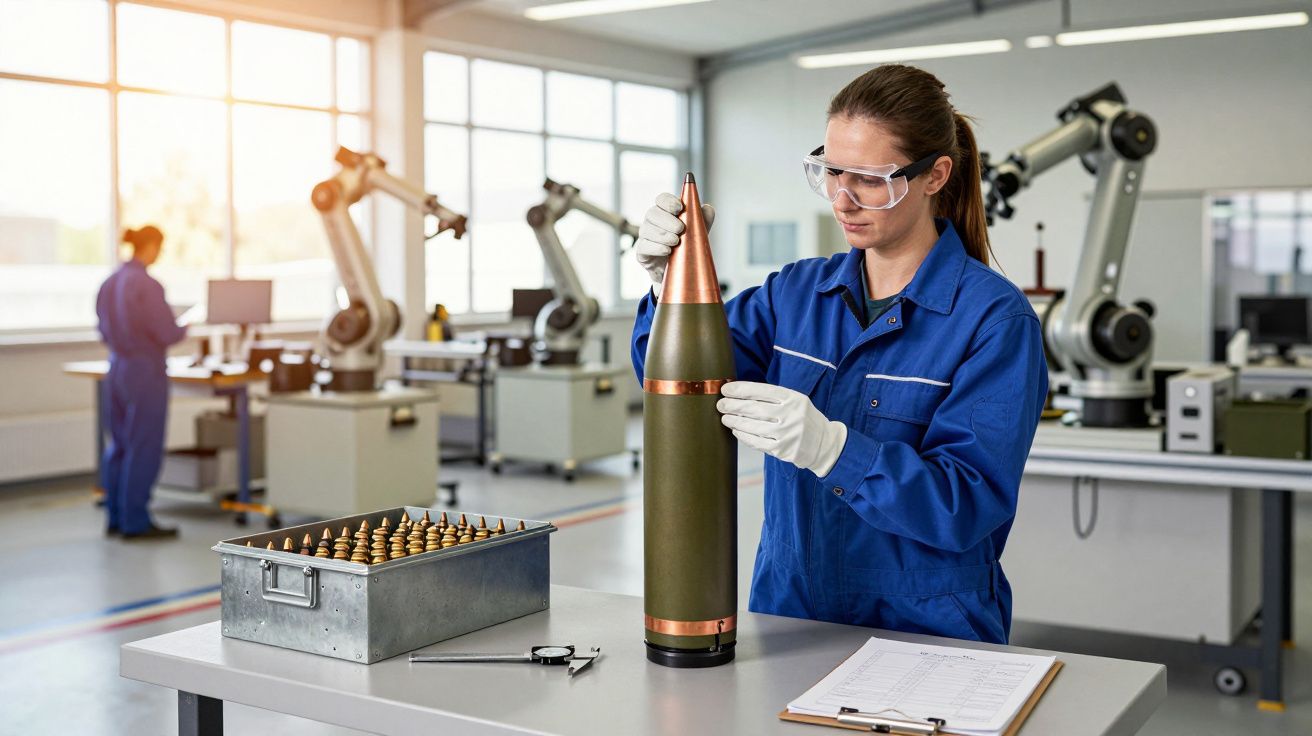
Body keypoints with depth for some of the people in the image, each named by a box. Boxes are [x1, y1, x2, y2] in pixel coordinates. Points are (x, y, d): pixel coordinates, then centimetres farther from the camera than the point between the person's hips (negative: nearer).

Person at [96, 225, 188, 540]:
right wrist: (185, 329, 2)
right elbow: (167, 334, -17)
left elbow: (105, 332, 14)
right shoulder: (147, 285, -19)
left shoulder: (109, 283, 5)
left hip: (116, 369, 8)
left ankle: (116, 518, 23)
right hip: (145, 372, -8)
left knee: (119, 445, 15)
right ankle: (135, 523, 7)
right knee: (143, 449, 1)